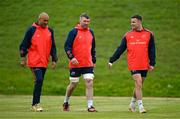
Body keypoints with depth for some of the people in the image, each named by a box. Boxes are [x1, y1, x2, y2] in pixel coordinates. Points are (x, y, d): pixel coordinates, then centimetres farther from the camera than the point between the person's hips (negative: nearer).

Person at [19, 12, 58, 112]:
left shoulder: (50, 31, 11)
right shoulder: (32, 30, -3)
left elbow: (53, 46, 16)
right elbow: (24, 45, -1)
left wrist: (54, 60, 11)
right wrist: (23, 58, -7)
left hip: (44, 62, 5)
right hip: (34, 61, -5)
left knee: (40, 82, 8)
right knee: (39, 80, -16)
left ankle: (35, 104, 17)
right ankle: (36, 104, -13)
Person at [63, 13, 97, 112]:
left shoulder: (91, 32, 11)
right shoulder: (74, 32, -5)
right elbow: (67, 46, -8)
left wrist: (94, 60, 19)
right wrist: (71, 57, -19)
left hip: (88, 64, 4)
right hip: (75, 63, -4)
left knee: (90, 82, -9)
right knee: (73, 84, 6)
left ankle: (90, 106, -9)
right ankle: (66, 102, 29)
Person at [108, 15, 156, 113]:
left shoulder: (148, 34, 4)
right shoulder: (128, 35, 5)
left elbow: (152, 50, 5)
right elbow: (120, 49, 7)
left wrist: (152, 63, -1)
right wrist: (111, 60, 3)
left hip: (144, 65, 1)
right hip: (133, 64, -1)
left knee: (139, 85, 10)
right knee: (138, 84, -12)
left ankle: (132, 104, 27)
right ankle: (140, 106, -10)